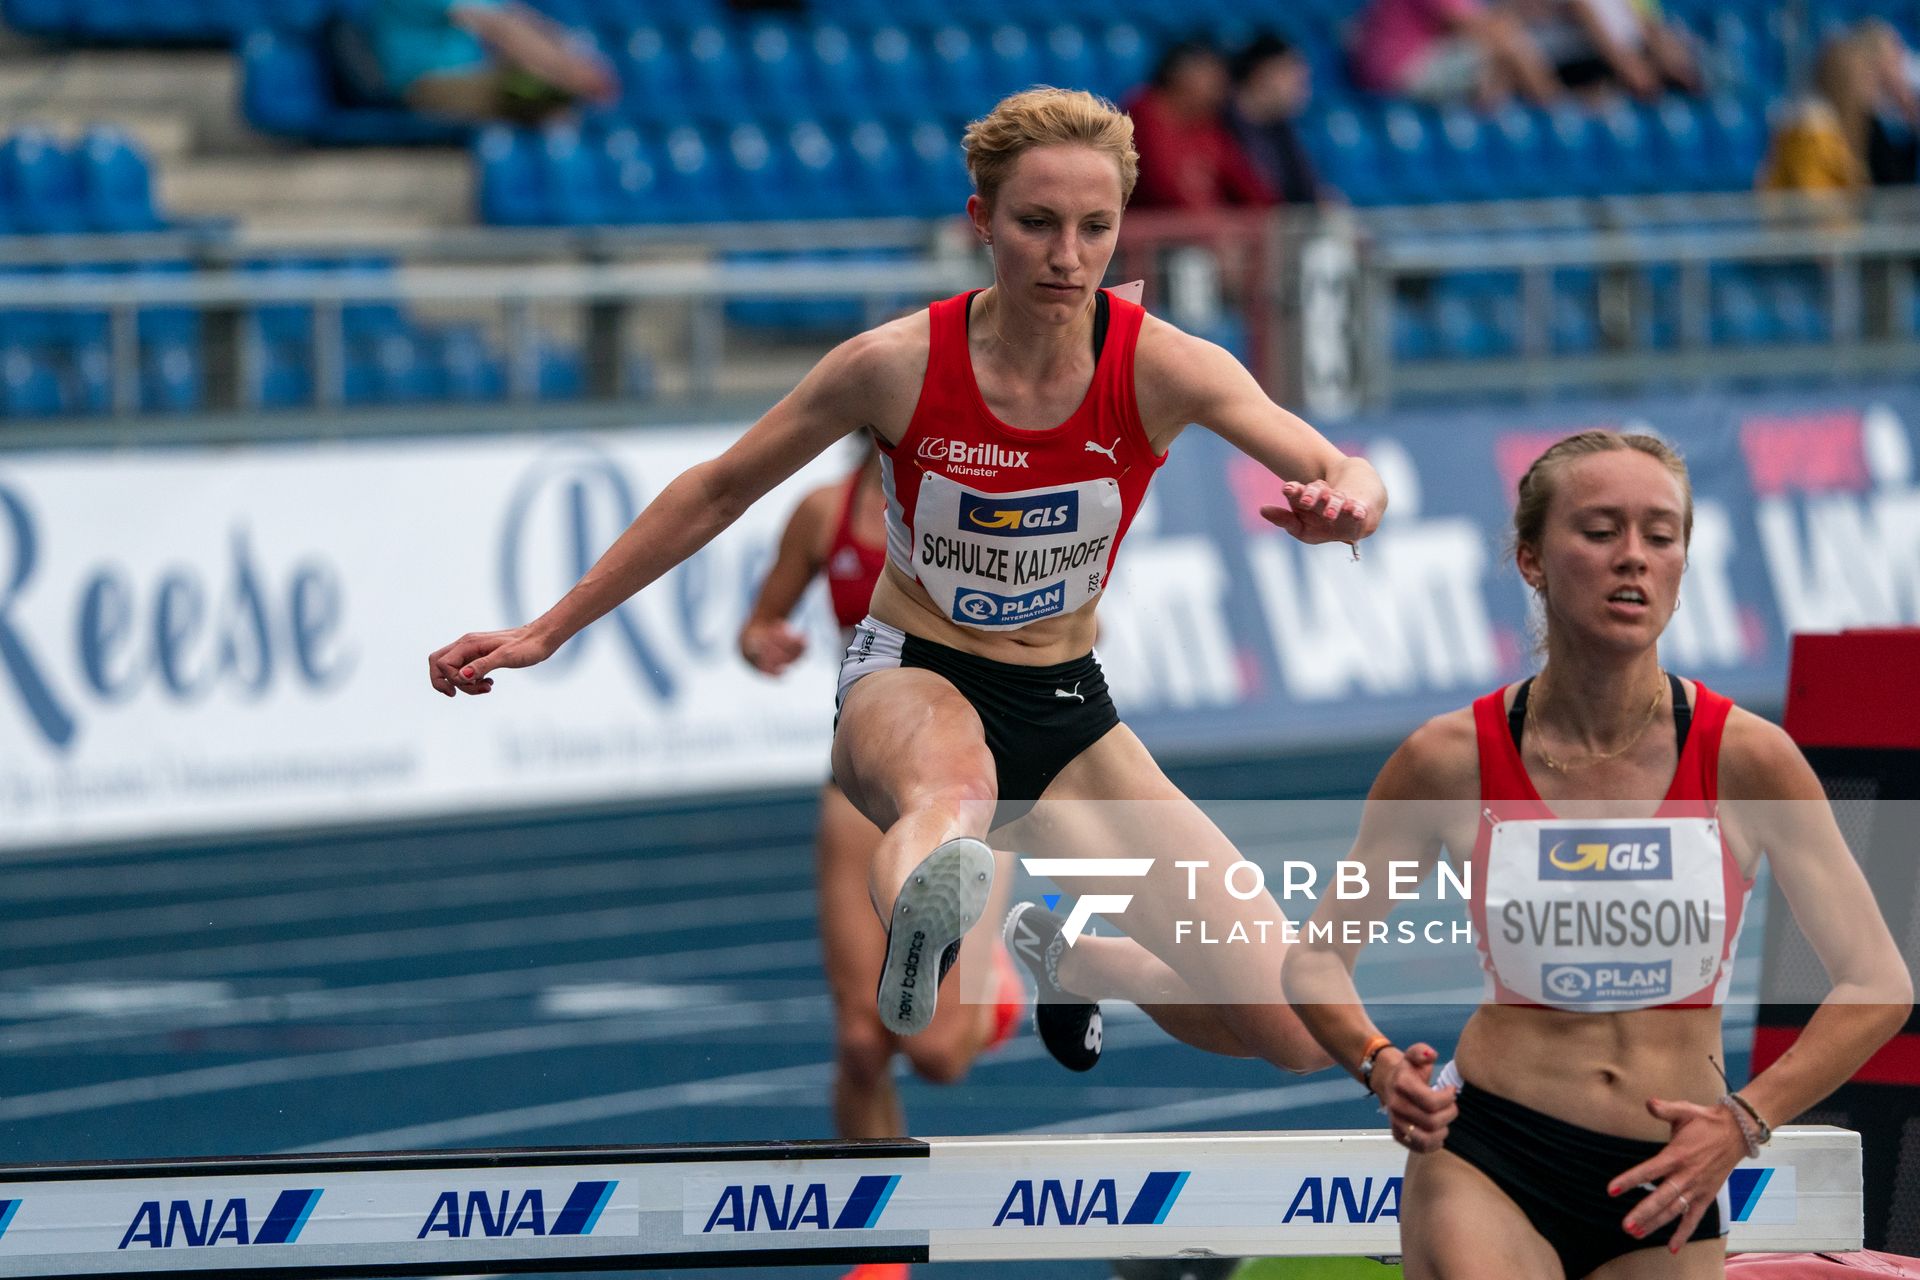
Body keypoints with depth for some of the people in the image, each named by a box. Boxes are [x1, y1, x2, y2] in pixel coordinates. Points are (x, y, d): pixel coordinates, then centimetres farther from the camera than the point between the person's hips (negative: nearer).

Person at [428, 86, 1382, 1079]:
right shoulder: (898, 365, -15)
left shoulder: (1160, 368, -14)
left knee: (1298, 1037, -9)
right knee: (950, 787, -45)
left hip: (1065, 710, 3)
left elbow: (1348, 477, -20)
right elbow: (717, 492, -1)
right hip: (908, 679, -3)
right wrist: (545, 632, 2)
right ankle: (928, 916, -82)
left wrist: (1345, 503, -47)